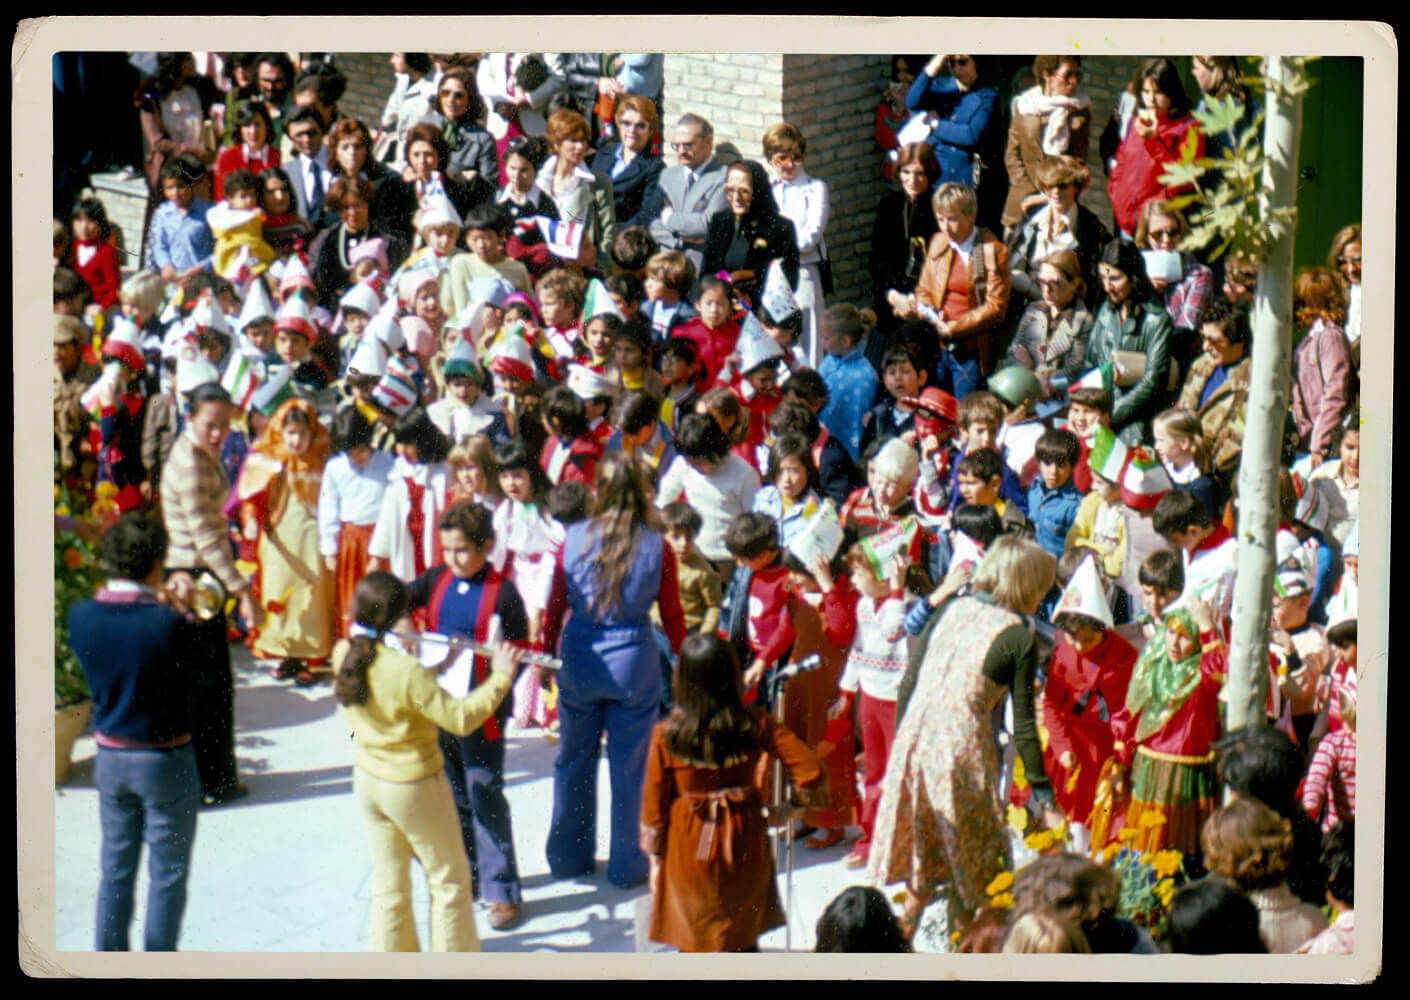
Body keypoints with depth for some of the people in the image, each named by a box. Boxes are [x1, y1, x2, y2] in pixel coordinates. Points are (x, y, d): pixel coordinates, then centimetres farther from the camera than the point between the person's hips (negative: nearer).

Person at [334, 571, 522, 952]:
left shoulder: (344, 656, -10)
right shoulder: (407, 672, -31)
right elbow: (460, 719, -26)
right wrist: (500, 677, -20)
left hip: (368, 783, 6)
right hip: (414, 789, -6)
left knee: (389, 883, 19)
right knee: (450, 879, 14)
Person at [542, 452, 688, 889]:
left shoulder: (575, 539, -7)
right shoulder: (656, 548, -9)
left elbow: (556, 605, 1)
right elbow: (671, 615, -1)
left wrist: (547, 652, 16)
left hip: (579, 660, 1)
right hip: (635, 663, -1)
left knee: (574, 759, 15)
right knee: (628, 765, 9)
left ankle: (568, 856, 26)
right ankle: (625, 864, 17)